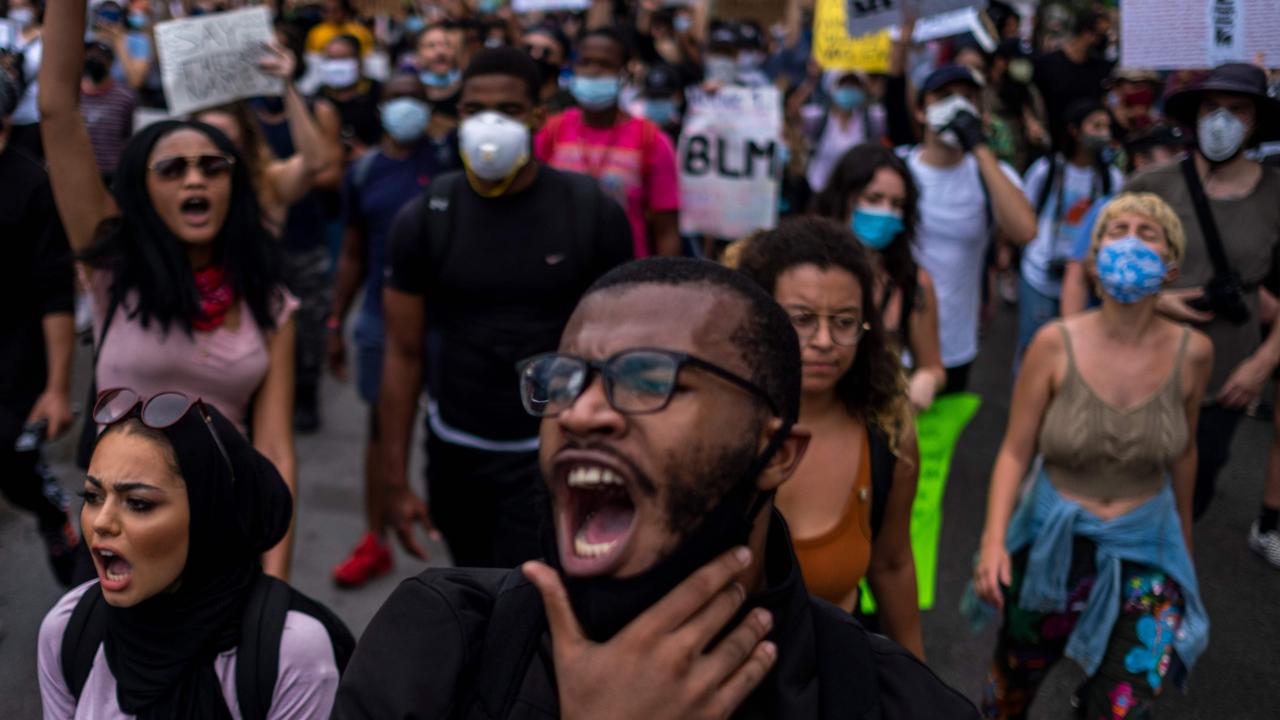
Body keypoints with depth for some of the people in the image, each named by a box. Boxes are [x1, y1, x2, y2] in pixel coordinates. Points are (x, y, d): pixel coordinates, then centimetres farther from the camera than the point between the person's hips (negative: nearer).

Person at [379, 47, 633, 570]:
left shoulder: (593, 213, -10)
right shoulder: (423, 219, -5)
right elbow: (403, 354, -1)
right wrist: (396, 481, -3)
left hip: (552, 452, -3)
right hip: (455, 451, 3)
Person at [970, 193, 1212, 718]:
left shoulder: (1192, 352, -10)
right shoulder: (1055, 345, -15)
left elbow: (1182, 452, 6)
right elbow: (1015, 451, -11)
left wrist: (1184, 534, 18)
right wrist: (993, 540, -24)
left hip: (1145, 550, 0)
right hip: (1053, 543, 0)